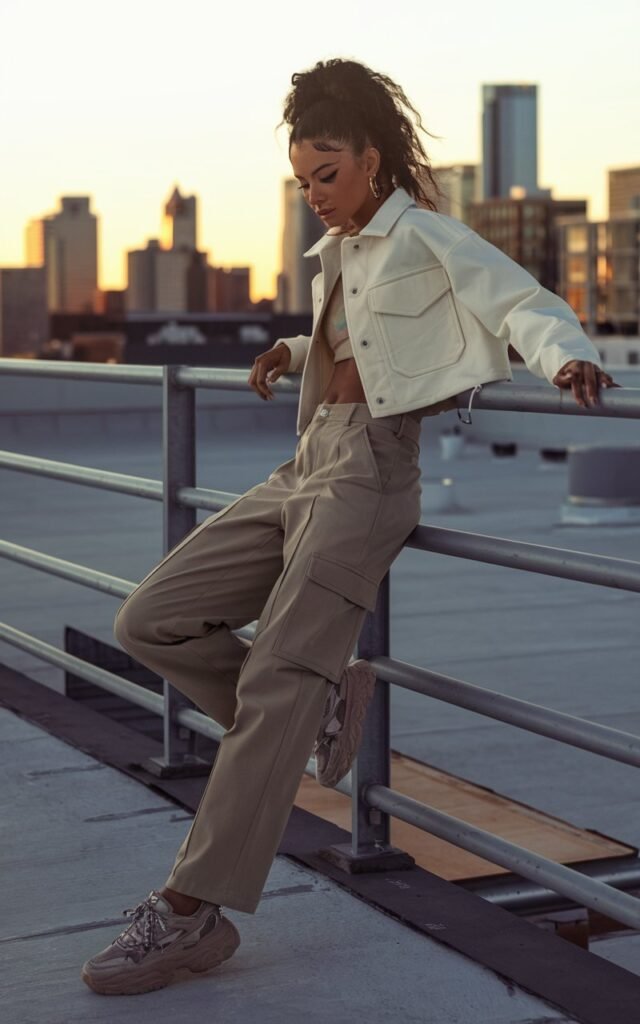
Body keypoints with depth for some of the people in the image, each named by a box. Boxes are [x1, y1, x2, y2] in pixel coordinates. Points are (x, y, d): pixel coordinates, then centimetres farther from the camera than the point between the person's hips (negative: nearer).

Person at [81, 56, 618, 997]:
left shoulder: (421, 237, -2)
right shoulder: (337, 256, 22)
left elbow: (521, 302, -12)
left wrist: (564, 356, -33)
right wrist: (297, 351, 17)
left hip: (368, 471, -9)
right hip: (304, 468, 9)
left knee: (275, 687, -15)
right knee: (152, 621, 0)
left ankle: (194, 912, -13)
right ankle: (325, 701, 10)